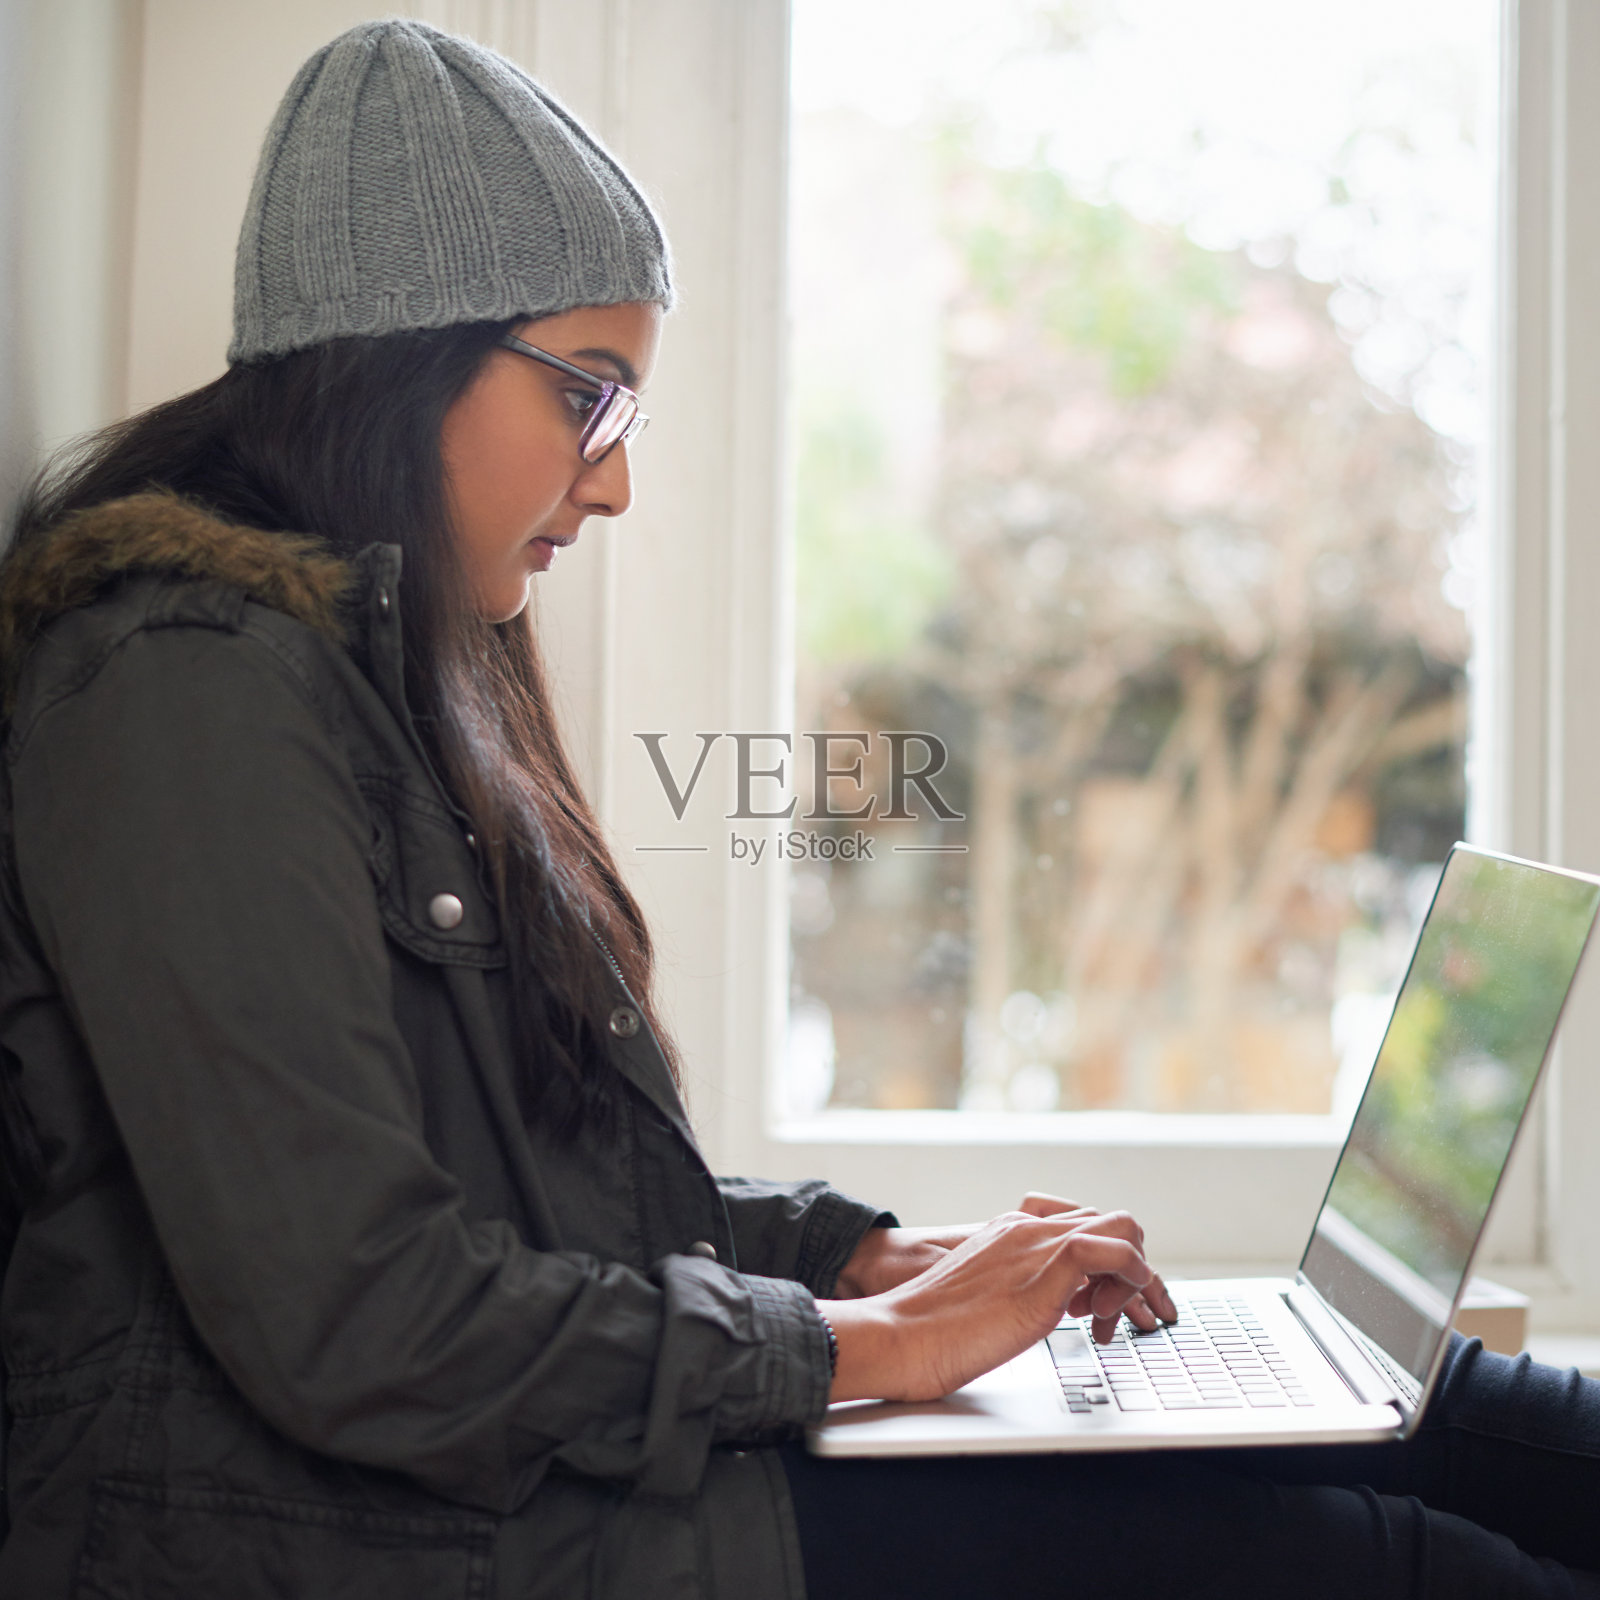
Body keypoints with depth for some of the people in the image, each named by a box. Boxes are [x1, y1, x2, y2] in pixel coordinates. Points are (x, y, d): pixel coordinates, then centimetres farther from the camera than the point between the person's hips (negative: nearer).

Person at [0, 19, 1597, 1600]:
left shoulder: (391, 672, 14)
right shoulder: (193, 683, -17)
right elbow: (347, 1321, -24)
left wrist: (870, 1256, 6)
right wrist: (854, 1344, -14)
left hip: (548, 1471, 9)